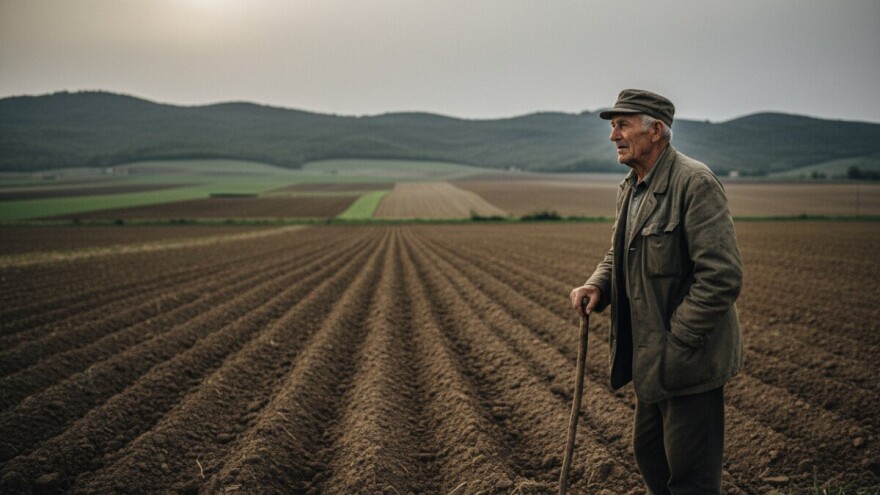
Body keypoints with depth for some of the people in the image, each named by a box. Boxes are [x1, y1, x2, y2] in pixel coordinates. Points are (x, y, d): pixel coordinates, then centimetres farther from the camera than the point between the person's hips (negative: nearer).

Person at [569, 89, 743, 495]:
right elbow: (619, 254, 21)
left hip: (688, 359, -9)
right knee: (648, 454, 21)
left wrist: (675, 344, -21)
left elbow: (722, 277, -24)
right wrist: (596, 285, -1)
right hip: (650, 357, 9)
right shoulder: (630, 188, 10)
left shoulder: (695, 183, -19)